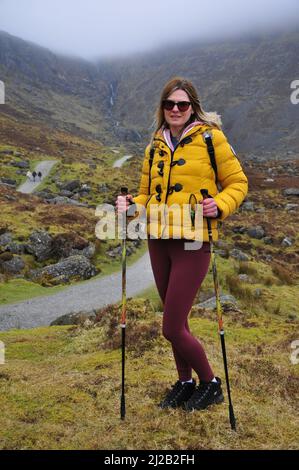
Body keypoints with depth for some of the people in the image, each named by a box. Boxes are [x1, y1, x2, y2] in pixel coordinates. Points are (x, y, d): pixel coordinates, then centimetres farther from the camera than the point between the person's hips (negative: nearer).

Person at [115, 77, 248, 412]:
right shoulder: (155, 145, 13)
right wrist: (132, 205, -4)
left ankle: (210, 383, 21)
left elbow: (237, 182, 1)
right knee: (175, 320, 16)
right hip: (158, 242, 6)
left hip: (193, 242, -6)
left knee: (172, 328, -5)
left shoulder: (210, 136, -2)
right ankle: (185, 382, 37)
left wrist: (220, 205, -18)